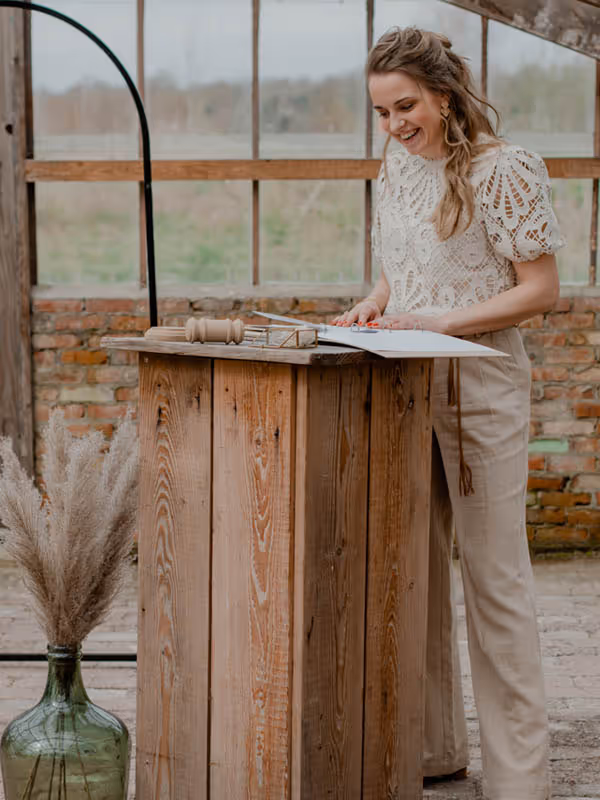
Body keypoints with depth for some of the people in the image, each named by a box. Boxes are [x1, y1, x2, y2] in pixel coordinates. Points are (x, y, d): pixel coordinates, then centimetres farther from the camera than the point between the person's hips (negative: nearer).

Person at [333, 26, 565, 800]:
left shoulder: (504, 169, -10)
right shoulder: (395, 169, 11)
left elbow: (540, 288, -11)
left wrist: (441, 321, -18)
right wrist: (374, 303, 1)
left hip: (479, 385, -7)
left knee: (494, 574, -2)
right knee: (414, 568, 10)